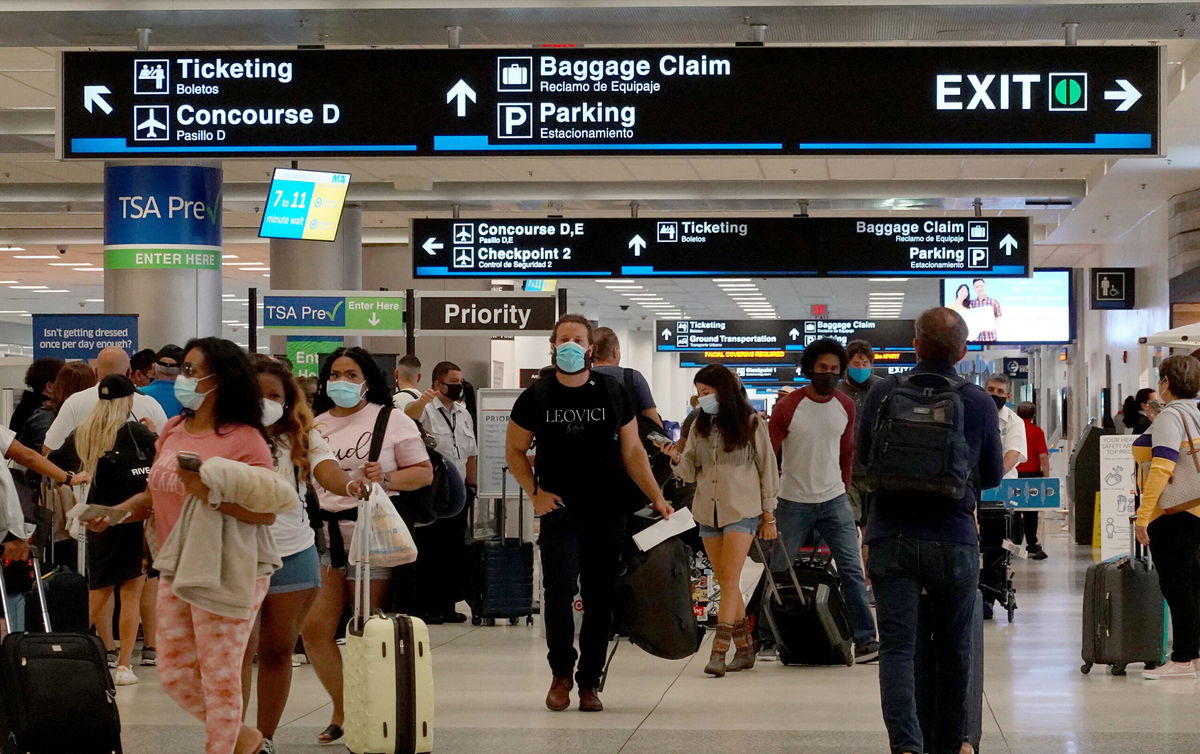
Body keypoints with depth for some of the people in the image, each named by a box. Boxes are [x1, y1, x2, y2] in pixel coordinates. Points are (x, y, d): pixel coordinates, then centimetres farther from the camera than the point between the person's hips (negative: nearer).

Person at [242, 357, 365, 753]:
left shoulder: (302, 438, 2)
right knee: (241, 648, -8)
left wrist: (347, 484, -39)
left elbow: (325, 468, -17)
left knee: (279, 650, 9)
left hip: (294, 555, 2)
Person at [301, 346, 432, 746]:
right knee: (314, 630, -1)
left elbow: (424, 473, -1)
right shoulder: (317, 425, 15)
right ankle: (342, 711, 16)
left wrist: (386, 478, -15)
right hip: (324, 534, 5)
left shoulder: (391, 420, 1)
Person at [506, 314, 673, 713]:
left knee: (600, 598, 3)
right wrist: (535, 493, -1)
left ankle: (589, 681, 15)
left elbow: (632, 451, 9)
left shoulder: (613, 393, 5)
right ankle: (561, 673, 4)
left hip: (607, 513, 1)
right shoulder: (536, 397, 2)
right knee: (559, 590, -16)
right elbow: (514, 450, 12)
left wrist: (657, 498, 1)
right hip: (559, 512, -1)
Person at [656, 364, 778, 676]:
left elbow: (767, 468, 2)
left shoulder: (751, 423, -1)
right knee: (726, 583, 7)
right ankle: (744, 648, 15)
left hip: (741, 510, -5)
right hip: (707, 510, 5)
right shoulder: (700, 426, 11)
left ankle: (718, 651, -19)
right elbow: (691, 471, 9)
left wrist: (769, 515, 1)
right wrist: (677, 458, -14)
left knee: (729, 580, -13)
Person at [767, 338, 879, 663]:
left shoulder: (846, 406, 3)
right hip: (794, 502, -3)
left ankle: (865, 639, -4)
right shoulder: (788, 407, -10)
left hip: (834, 500, 3)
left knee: (852, 570, -5)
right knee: (779, 574, 5)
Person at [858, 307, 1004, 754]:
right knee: (954, 646, 16)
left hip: (891, 536, 0)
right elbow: (992, 477, 7)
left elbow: (863, 456, 9)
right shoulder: (979, 404, -4)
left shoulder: (883, 394, -4)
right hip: (954, 539, 0)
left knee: (896, 646, -1)